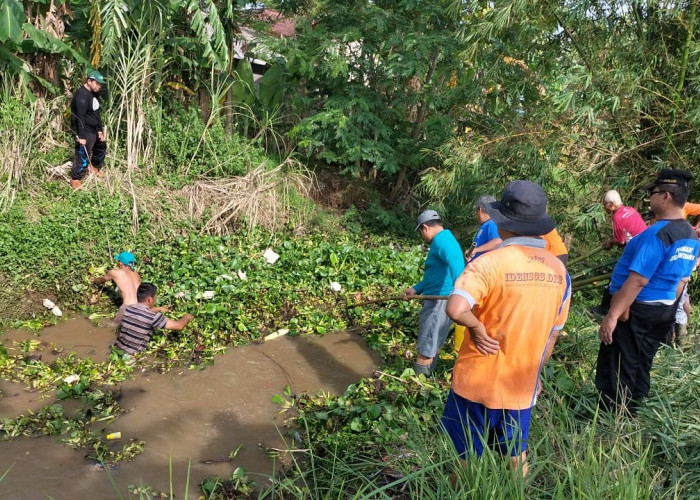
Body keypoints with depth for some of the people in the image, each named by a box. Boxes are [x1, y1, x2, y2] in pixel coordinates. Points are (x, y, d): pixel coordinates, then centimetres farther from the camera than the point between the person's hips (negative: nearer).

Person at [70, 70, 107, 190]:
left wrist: (100, 129, 10)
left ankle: (94, 168, 45)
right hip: (84, 130, -10)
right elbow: (80, 117, -27)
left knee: (102, 147, 25)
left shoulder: (94, 93, 7)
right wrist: (81, 136, -28)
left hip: (94, 129, 10)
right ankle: (75, 180, 4)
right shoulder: (82, 95, -23)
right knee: (83, 155, -7)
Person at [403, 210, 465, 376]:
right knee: (433, 345, 19)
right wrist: (416, 289, 24)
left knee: (425, 350, -2)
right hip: (438, 301, 11)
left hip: (439, 302, -11)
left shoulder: (441, 240, -14)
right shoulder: (446, 238, 20)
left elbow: (455, 263, -34)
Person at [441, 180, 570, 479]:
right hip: (522, 385, 5)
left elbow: (455, 309, -36)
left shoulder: (490, 263, -21)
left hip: (478, 383, -5)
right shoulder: (559, 270, -2)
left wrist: (477, 327, -16)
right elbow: (552, 335, 8)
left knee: (467, 459, 14)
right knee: (517, 457, 24)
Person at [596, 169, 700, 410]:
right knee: (640, 368, 18)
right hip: (665, 310, 9)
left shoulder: (657, 233, -23)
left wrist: (612, 316, -25)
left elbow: (637, 282, -27)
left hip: (636, 309, -9)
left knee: (615, 370, 1)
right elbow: (681, 280, 14)